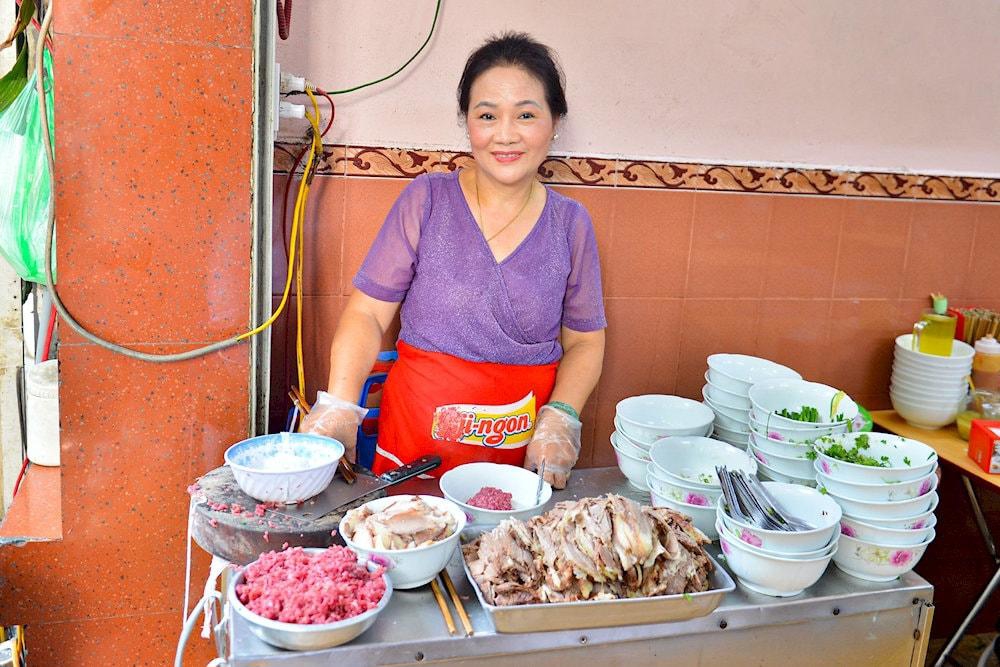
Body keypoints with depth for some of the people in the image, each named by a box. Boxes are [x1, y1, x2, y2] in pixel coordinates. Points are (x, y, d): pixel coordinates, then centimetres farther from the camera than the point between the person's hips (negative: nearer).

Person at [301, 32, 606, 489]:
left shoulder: (571, 224, 1)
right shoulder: (426, 201, -4)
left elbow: (585, 341, 6)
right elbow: (367, 313, -4)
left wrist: (560, 418, -10)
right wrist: (339, 404, -17)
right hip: (417, 445, -1)